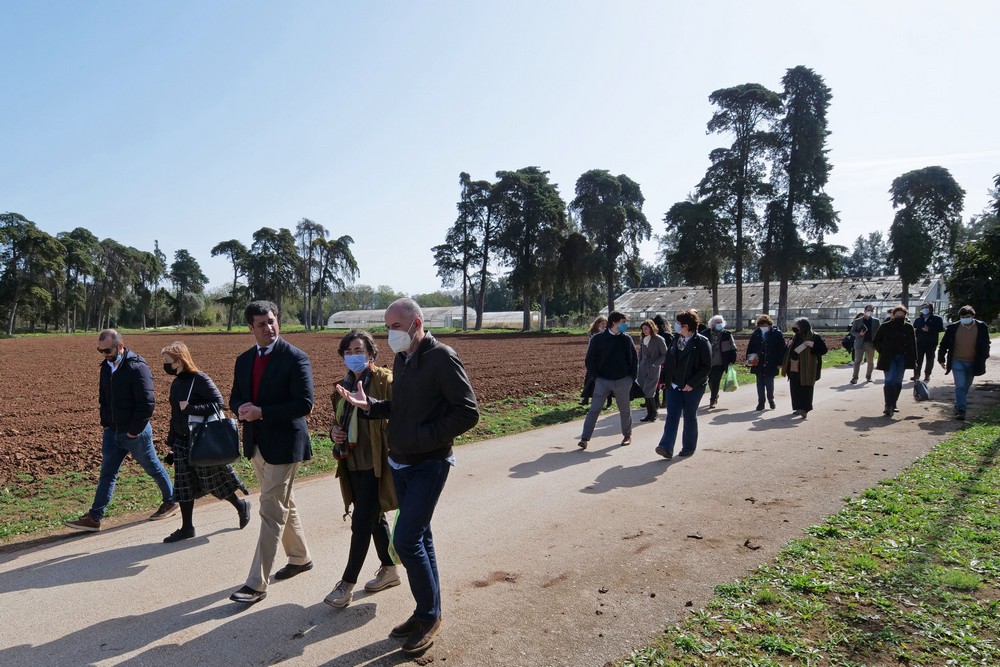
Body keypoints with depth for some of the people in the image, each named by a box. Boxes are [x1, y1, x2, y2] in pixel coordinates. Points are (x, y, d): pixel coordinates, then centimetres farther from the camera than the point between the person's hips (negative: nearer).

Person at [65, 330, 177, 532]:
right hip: (112, 432, 7)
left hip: (135, 433, -7)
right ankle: (94, 518, 11)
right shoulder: (107, 366, 6)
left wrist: (134, 430, -18)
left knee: (153, 468, 9)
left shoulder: (137, 368, -20)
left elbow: (147, 403, -22)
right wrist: (105, 423, 11)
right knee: (107, 474, 7)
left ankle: (171, 502, 28)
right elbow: (104, 398, 19)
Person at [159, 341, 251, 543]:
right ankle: (187, 528, 18)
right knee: (183, 485, 8)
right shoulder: (176, 383, 7)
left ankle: (241, 505, 28)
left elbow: (219, 403, -22)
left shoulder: (200, 379, -17)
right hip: (182, 442, 7)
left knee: (214, 481, 5)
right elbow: (175, 415, 15)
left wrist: (191, 408, -26)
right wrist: (170, 441, 17)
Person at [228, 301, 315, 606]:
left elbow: (304, 404, -19)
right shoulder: (244, 360, 8)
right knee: (284, 505, 20)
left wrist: (262, 412, -24)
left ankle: (257, 583, 3)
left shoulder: (295, 358, -13)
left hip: (283, 443, -7)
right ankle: (300, 557, 37)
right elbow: (235, 399, 14)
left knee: (271, 511, -4)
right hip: (256, 443, 7)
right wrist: (243, 408, -10)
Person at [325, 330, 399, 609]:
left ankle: (347, 583, 11)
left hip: (375, 464, -7)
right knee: (375, 519, 17)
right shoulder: (345, 385, 10)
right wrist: (334, 432, 1)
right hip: (352, 463, 7)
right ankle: (389, 570, 33)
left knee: (361, 523, -1)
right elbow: (339, 419, 22)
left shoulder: (385, 381, -11)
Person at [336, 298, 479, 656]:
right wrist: (369, 405, -1)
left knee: (406, 540, -9)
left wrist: (423, 438, -22)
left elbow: (468, 412, -20)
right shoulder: (401, 359, 8)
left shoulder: (442, 358, -16)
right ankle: (427, 613, 29)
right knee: (419, 537, 15)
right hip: (400, 463, 8)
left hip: (429, 464, -8)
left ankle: (429, 616, 11)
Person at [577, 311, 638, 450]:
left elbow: (635, 359, 10)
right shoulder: (598, 339, -5)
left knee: (625, 410, 13)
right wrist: (596, 377, -5)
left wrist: (632, 377, 3)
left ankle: (627, 435, 32)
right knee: (594, 410, -6)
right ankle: (585, 438, -3)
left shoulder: (626, 339, 3)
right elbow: (590, 360, -1)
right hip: (603, 381, -2)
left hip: (623, 381, 2)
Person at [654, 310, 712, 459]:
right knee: (672, 416, -3)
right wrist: (667, 381, 9)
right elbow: (668, 361, 15)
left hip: (692, 388, -5)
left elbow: (707, 367, -13)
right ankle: (666, 447, -9)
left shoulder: (701, 342, -11)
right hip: (674, 386, 5)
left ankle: (689, 447, 22)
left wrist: (692, 384, -19)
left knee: (690, 417, 8)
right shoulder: (675, 340, 7)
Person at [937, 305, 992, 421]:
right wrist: (941, 359, 3)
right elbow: (944, 344, 2)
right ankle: (961, 410, -11)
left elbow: (985, 345, 5)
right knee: (960, 385, -11)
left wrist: (982, 360, 1)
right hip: (957, 361, -2)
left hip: (972, 363, 2)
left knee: (966, 386, 15)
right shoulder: (953, 328, -5)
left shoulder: (981, 327, -3)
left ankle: (959, 406, 32)